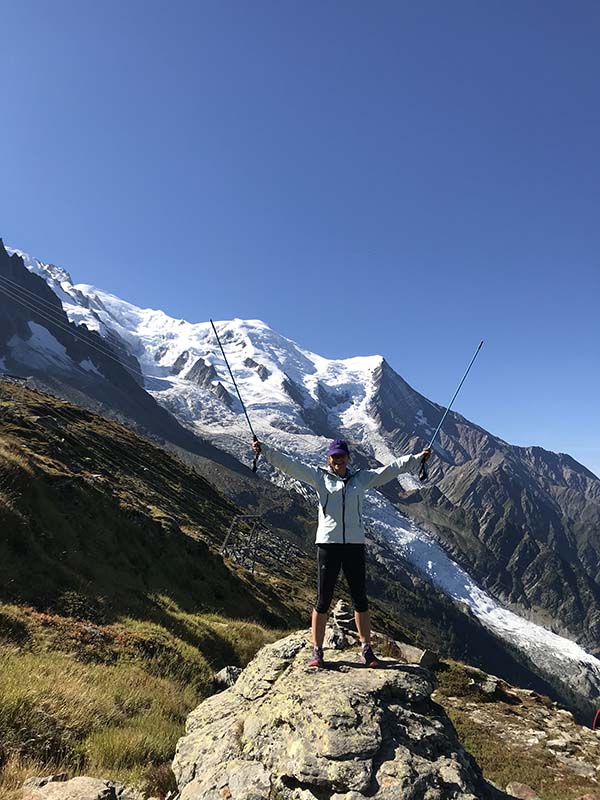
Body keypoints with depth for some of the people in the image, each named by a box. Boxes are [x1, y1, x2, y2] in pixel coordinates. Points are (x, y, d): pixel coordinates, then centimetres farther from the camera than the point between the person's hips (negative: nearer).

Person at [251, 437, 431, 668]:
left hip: (355, 545, 2)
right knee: (323, 600, 4)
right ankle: (317, 651, 17)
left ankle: (366, 649, 25)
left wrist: (418, 458, 7)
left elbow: (391, 469, 10)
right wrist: (264, 450, -13)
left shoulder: (362, 478, 10)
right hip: (328, 544, -2)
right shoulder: (319, 476, 3)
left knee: (360, 599, 10)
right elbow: (290, 464, -5)